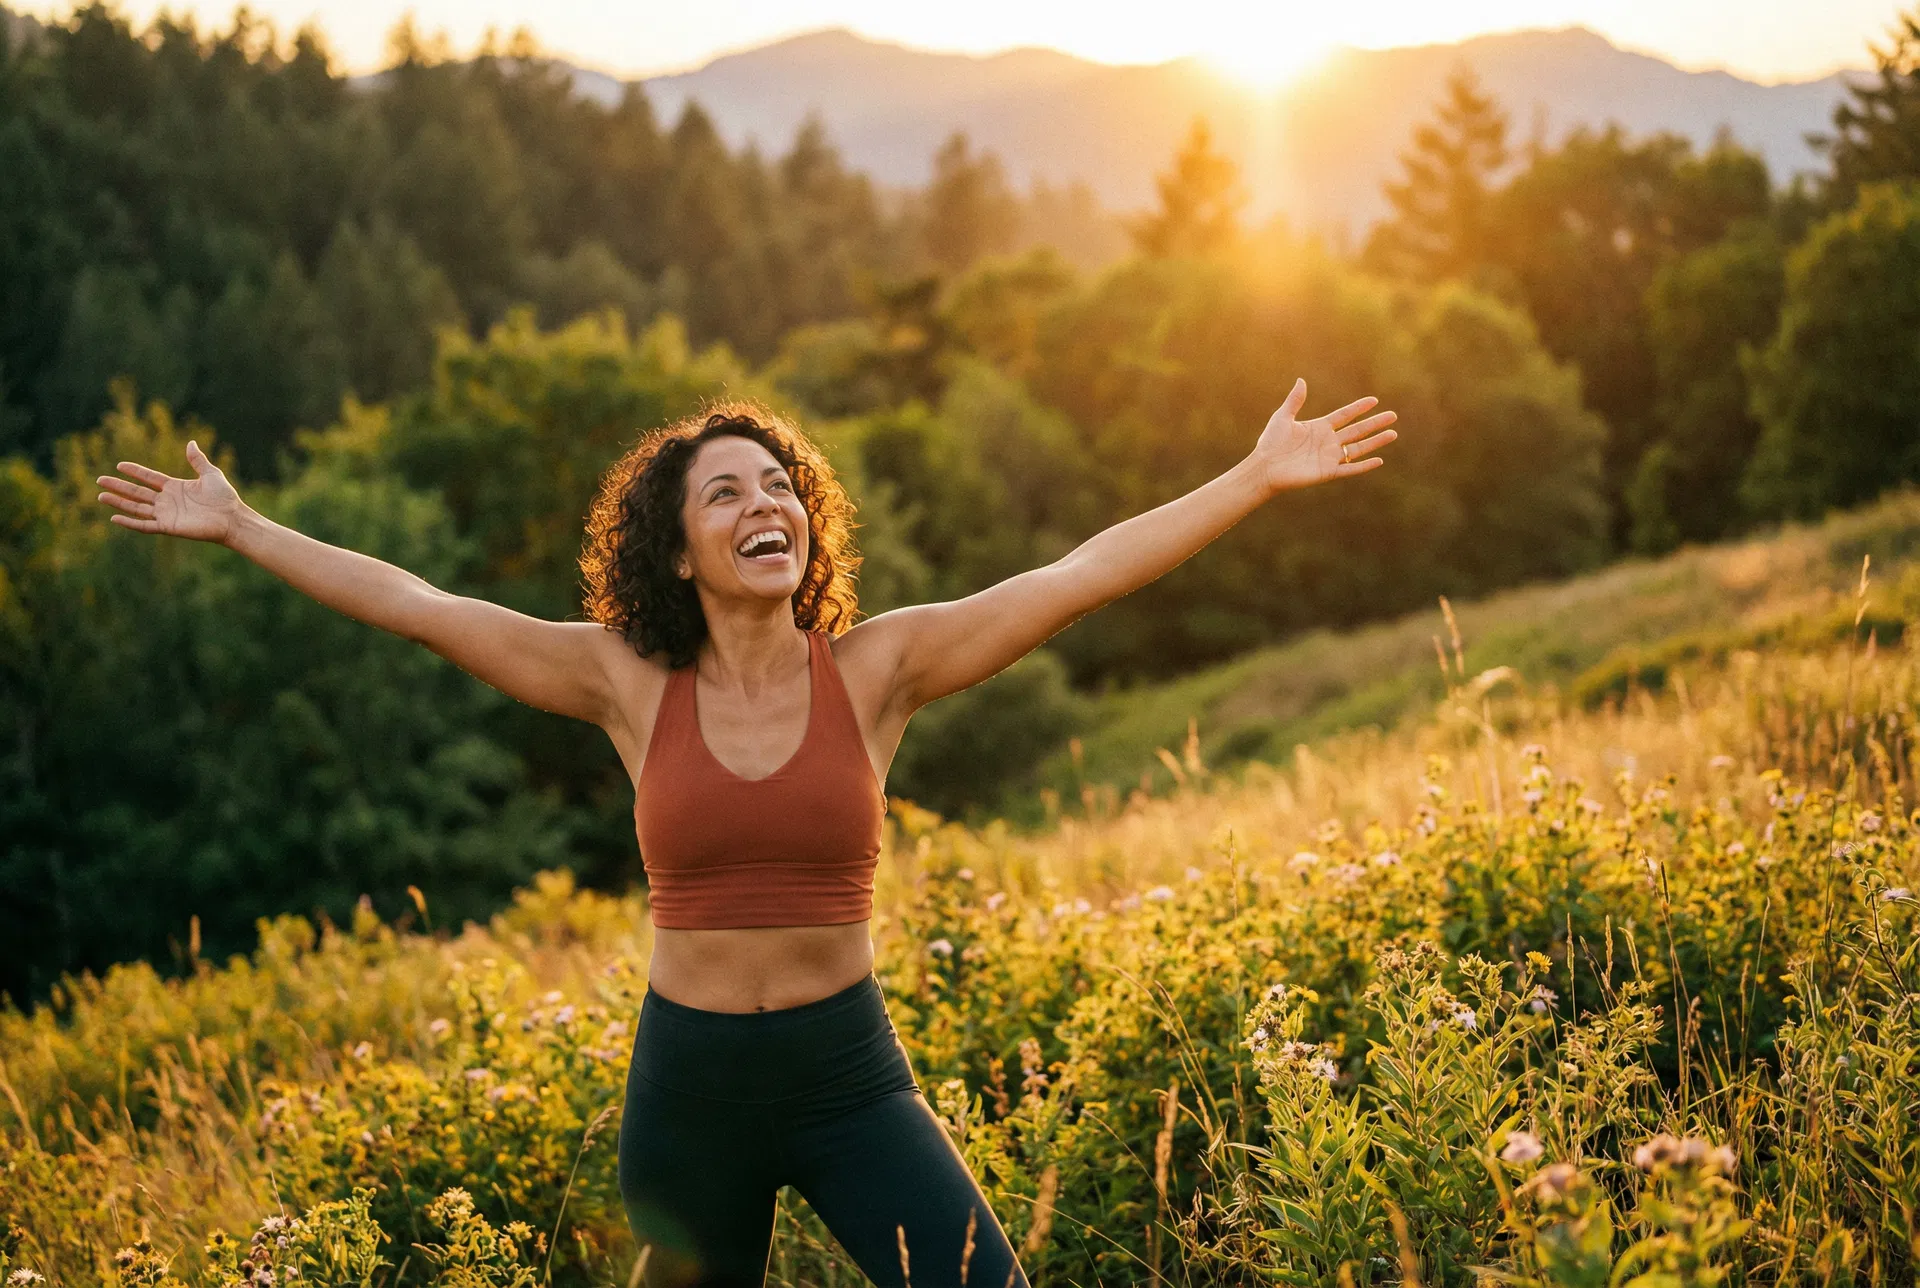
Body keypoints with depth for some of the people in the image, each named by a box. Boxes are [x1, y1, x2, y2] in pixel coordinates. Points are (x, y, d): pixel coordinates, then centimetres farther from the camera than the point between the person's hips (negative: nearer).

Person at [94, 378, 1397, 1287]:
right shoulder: (629, 683, -4)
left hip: (849, 1071, -1)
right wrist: (240, 527, 1)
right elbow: (412, 603, -1)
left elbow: (1079, 574, -11)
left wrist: (1260, 478, -16)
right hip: (689, 1081, 1)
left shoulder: (876, 667, -5)